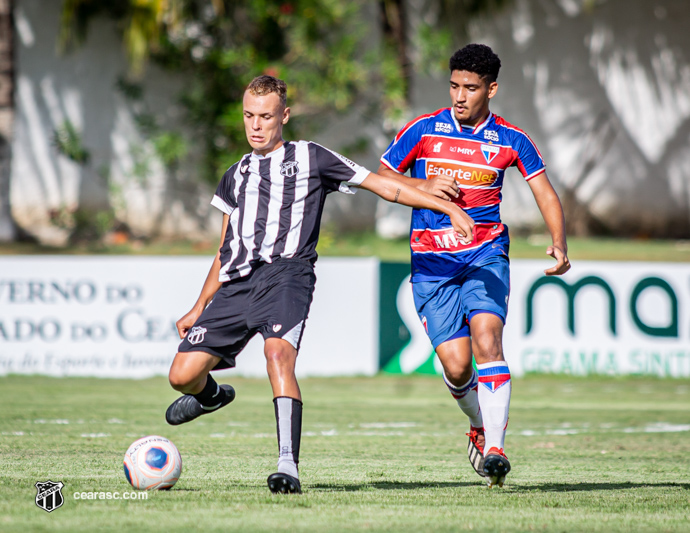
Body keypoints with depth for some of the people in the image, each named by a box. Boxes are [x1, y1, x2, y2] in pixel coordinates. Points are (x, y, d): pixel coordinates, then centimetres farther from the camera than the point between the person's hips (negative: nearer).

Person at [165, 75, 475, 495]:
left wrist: (449, 208, 2)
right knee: (183, 375, -5)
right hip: (238, 282, 5)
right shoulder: (237, 175, 25)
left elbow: (385, 186, 10)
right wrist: (200, 309, 27)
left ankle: (289, 465, -39)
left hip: (286, 274, -5)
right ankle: (211, 395, 34)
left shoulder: (309, 158, 12)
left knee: (279, 352, -33)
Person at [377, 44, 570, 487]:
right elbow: (380, 178, 6)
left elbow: (546, 193, 6)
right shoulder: (423, 131, 1)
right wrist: (424, 186, -12)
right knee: (455, 362, -8)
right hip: (432, 262, 0)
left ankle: (495, 447, -26)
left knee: (486, 337, -24)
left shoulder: (510, 140, 3)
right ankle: (479, 424, 24)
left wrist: (559, 244, -11)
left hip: (486, 254, 0)